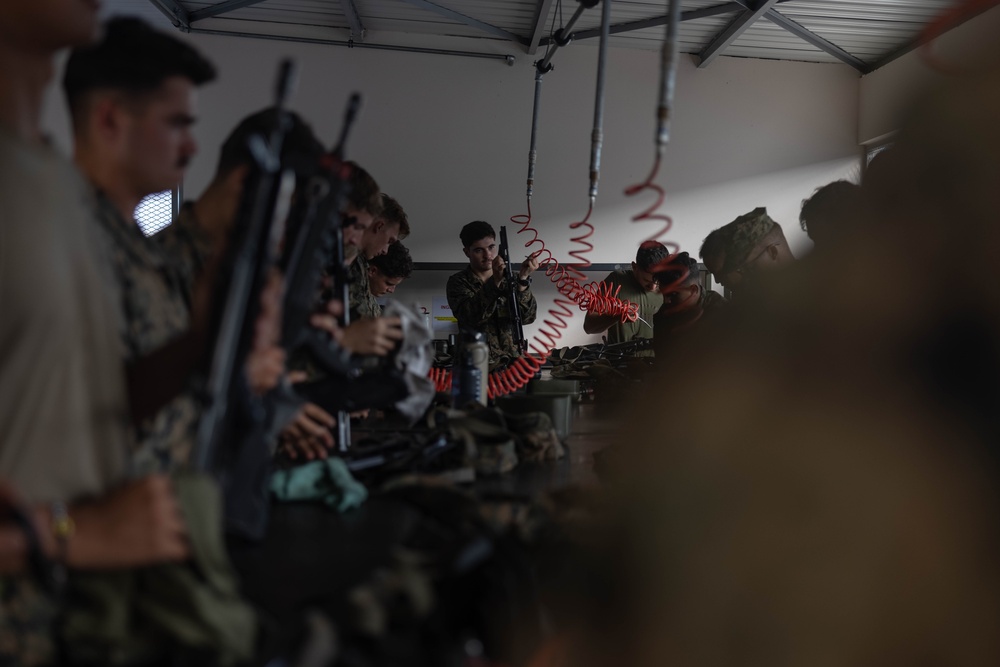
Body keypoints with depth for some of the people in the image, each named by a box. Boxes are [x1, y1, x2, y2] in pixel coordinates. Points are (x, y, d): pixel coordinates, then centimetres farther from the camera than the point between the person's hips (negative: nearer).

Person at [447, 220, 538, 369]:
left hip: (512, 363, 3)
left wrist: (523, 279, -17)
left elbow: (527, 317, -3)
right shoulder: (458, 282, 4)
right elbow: (471, 316, -14)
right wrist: (495, 282, -26)